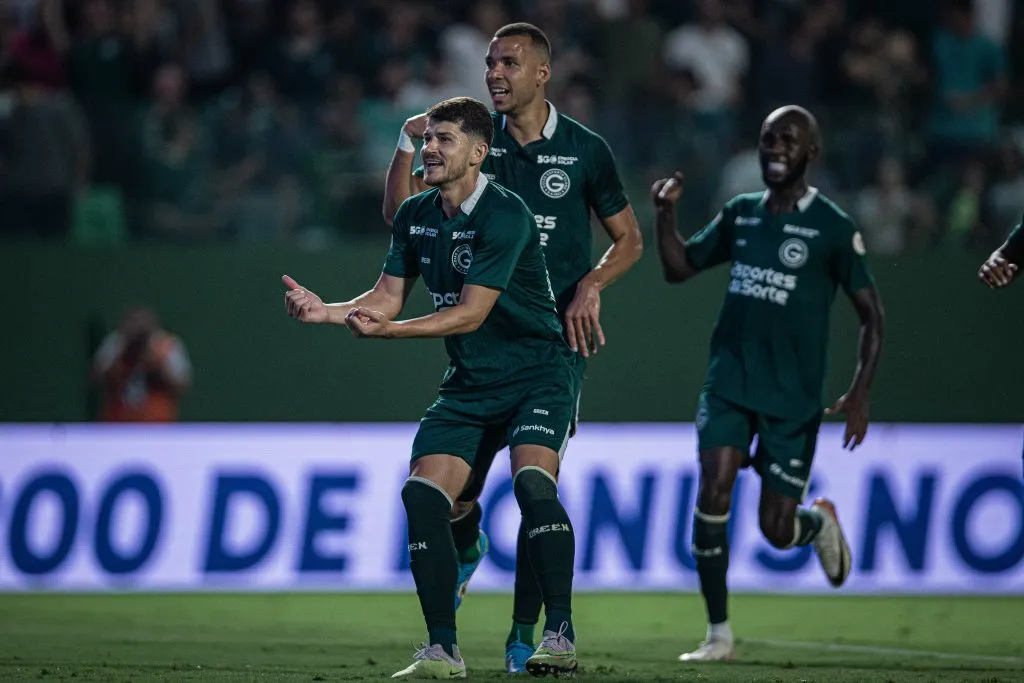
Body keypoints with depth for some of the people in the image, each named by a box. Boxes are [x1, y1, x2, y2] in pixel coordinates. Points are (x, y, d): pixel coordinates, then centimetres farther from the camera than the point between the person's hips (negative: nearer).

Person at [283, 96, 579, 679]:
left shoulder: (504, 215, -19)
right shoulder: (416, 215, 5)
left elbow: (471, 313, -23)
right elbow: (388, 298, 9)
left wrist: (385, 330, -30)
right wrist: (326, 311, -9)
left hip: (538, 374, -7)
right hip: (470, 385, 7)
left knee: (532, 481, -29)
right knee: (423, 494, -9)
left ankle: (561, 635, -22)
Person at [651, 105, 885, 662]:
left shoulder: (833, 228, -5)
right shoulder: (740, 213, 9)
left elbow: (871, 316, -3)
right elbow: (679, 267, 16)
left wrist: (859, 394, -13)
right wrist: (664, 215, -2)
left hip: (793, 397, -3)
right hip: (729, 381, 3)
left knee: (777, 530, -1)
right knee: (713, 491, -15)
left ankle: (820, 522, 37)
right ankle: (718, 633, -5)